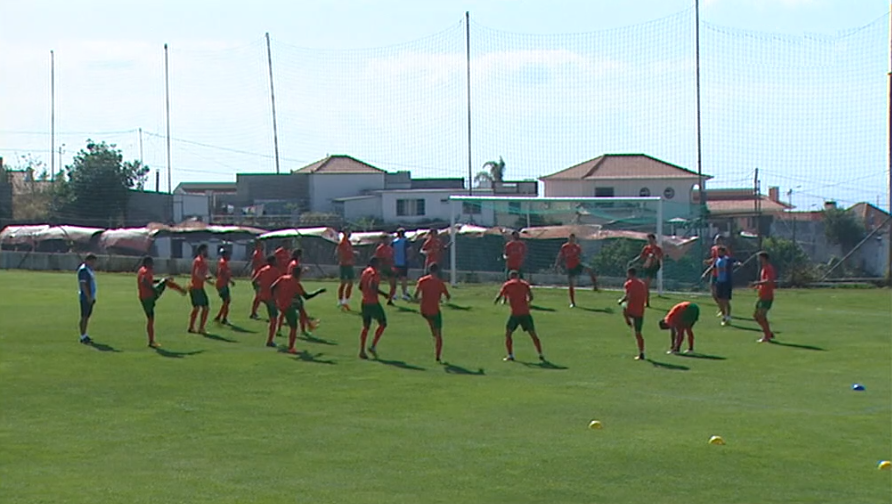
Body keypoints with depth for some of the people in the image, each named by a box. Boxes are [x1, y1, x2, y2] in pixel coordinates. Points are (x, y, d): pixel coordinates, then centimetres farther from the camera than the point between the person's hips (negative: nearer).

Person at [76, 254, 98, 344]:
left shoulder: (89, 269, 16)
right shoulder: (83, 270, -14)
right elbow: (83, 285, -20)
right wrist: (89, 297, -21)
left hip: (90, 297, 10)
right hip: (85, 298, -10)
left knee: (87, 316, 13)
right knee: (84, 317, -7)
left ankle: (84, 335, 19)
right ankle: (83, 337, -5)